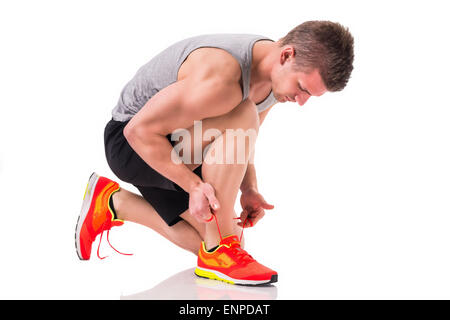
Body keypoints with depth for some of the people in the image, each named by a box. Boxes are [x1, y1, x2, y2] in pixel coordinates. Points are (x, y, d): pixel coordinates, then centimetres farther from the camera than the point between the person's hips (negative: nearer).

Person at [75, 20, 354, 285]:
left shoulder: (278, 77, -6)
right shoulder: (221, 78, -35)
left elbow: (243, 142, 10)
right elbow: (138, 130, -29)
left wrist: (249, 189, -4)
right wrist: (194, 186, -29)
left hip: (179, 147, 9)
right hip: (129, 143, -9)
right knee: (242, 116, -32)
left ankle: (114, 203, 21)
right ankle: (218, 252, -23)